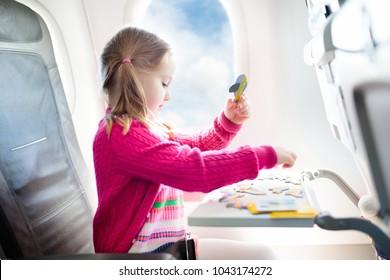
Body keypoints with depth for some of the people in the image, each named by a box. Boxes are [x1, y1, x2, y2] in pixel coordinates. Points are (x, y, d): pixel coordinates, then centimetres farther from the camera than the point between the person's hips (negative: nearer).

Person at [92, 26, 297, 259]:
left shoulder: (141, 127, 13)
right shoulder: (123, 134, -21)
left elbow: (194, 148, 20)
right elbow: (193, 168, -29)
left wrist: (229, 122, 5)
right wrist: (266, 156, -20)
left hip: (165, 241, 10)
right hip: (143, 251, -10)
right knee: (259, 256, -15)